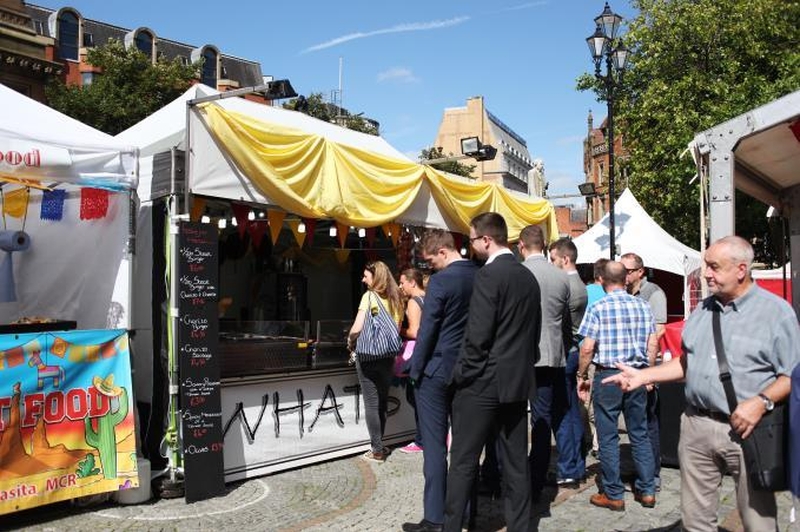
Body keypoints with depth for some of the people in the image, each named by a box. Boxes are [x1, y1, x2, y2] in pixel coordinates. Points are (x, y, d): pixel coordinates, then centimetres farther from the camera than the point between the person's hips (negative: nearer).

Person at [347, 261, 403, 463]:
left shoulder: (370, 296, -11)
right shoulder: (394, 298, 7)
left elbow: (357, 327, -18)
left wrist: (350, 342, -1)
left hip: (368, 355, -6)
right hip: (388, 356, 6)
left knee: (371, 404, 1)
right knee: (382, 402, 15)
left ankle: (377, 450, 3)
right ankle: (378, 445, 22)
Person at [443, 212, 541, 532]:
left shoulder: (488, 275, -15)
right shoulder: (528, 277, 9)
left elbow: (478, 335, -18)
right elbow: (535, 331, 14)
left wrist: (462, 374, -7)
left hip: (483, 382, -7)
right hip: (519, 381, 7)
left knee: (464, 462, 3)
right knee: (516, 462, 12)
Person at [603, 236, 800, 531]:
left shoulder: (775, 311, -6)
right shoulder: (703, 310, 12)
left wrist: (761, 402, -21)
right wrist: (643, 376, 10)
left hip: (744, 429, -5)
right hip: (696, 426, 5)